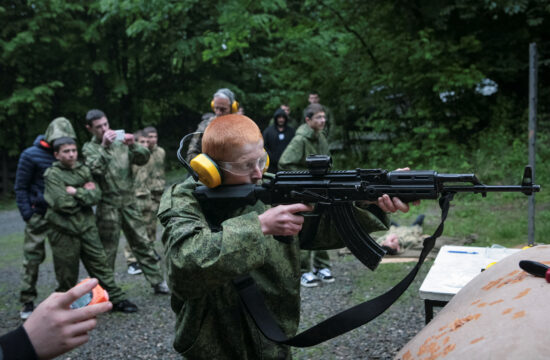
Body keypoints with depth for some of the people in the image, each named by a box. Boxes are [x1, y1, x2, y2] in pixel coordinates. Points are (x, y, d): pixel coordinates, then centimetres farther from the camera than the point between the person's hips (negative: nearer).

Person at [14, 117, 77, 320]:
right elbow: (20, 188, -1)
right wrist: (28, 215, -9)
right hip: (39, 216, -4)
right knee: (32, 259, -1)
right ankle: (27, 304, 9)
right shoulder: (31, 155, -4)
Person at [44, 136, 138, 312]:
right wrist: (85, 193, -7)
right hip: (64, 231, -4)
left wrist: (76, 192, -13)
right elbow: (62, 203, -17)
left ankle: (117, 299, 13)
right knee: (67, 273, 6)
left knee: (100, 263, 7)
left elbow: (96, 195, -2)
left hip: (87, 226, 4)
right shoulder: (52, 174, -6)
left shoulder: (83, 170, 8)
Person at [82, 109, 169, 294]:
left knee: (142, 243, 7)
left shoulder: (120, 142, 9)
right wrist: (104, 146, -25)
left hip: (129, 202, 3)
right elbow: (95, 169, -18)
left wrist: (133, 145, -17)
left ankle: (158, 282, 14)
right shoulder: (89, 148, 0)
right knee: (107, 250, 4)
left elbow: (143, 158, 1)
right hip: (108, 206, -3)